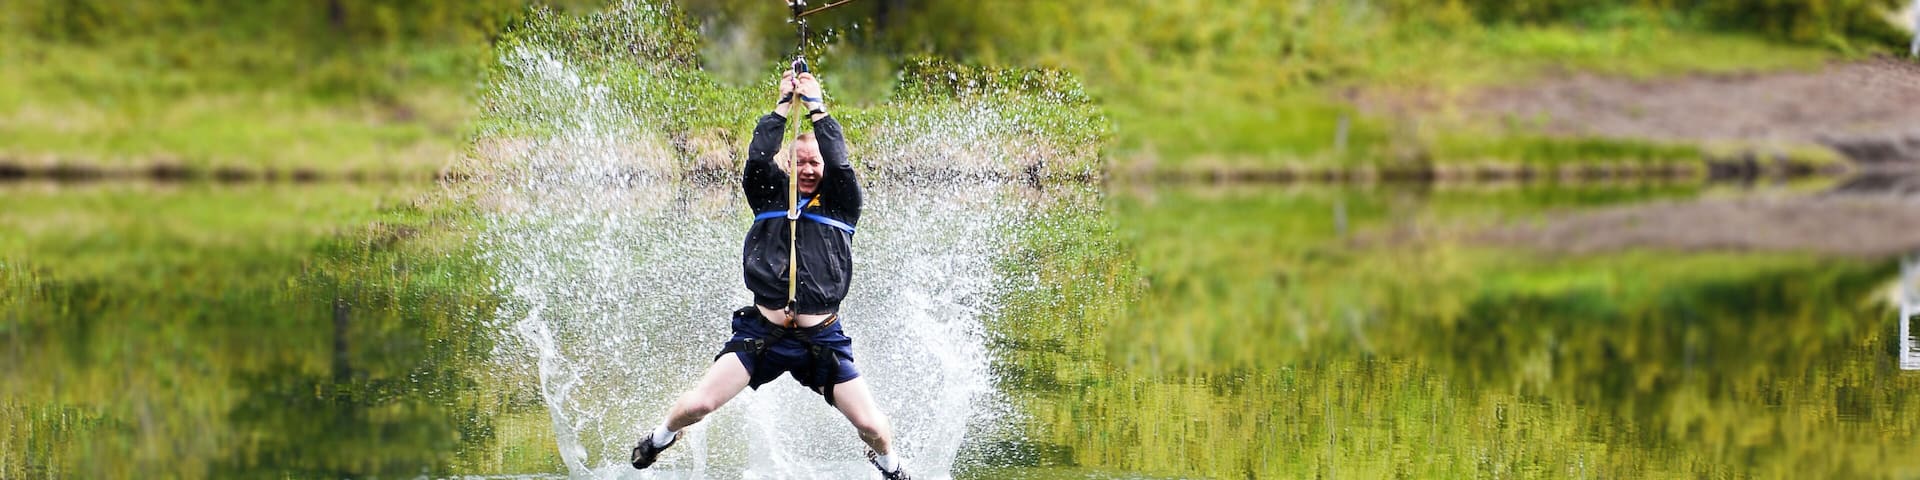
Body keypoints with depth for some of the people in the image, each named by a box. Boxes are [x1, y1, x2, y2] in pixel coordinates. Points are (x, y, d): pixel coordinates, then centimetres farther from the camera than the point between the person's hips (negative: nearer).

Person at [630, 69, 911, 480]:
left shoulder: (841, 205, 8)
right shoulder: (770, 196, 10)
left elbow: (839, 162, -7)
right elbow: (757, 158, -5)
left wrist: (815, 107, -5)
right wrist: (784, 105, -7)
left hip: (822, 339, 0)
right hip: (763, 332, 0)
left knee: (873, 426, -6)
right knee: (696, 404, -10)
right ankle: (664, 435, 25)